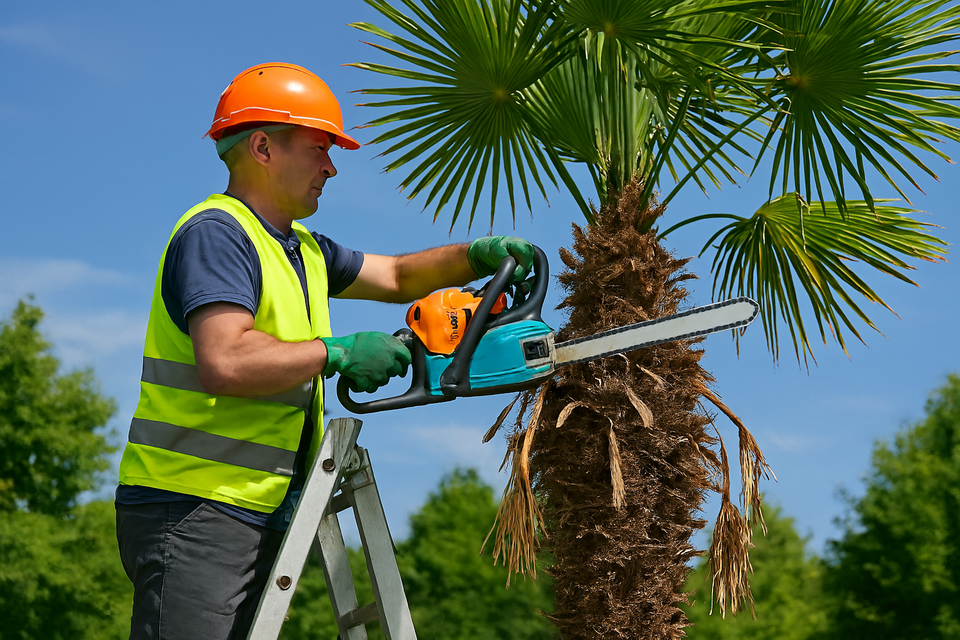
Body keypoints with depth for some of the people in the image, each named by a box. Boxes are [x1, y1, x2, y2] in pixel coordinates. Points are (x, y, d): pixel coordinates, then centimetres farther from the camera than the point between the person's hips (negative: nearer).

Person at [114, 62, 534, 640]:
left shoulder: (302, 248, 20)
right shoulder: (217, 233, -12)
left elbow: (396, 276, 32)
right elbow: (225, 363, -26)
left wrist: (478, 257, 14)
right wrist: (339, 353, -15)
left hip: (257, 517, 10)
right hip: (194, 511, -10)